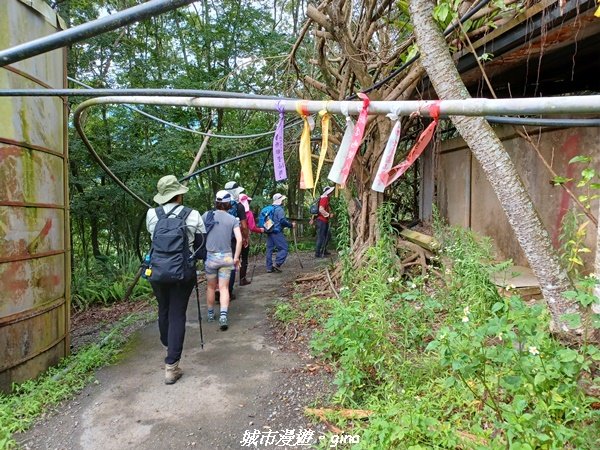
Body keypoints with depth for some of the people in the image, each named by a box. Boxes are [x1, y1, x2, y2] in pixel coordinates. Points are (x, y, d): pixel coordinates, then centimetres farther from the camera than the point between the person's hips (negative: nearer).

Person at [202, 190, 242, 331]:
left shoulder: (207, 215, -2)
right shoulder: (233, 219, -1)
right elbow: (239, 239, -9)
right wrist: (236, 257, 0)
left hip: (210, 256, 0)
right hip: (226, 256, 0)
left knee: (211, 287, 16)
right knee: (224, 288, 5)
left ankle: (210, 314, 29)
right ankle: (223, 315, -11)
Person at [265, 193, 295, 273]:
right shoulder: (279, 209, -11)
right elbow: (282, 220, -20)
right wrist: (291, 224, -9)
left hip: (269, 232, 9)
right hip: (277, 232, -9)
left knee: (269, 249, 10)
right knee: (283, 248, -2)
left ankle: (269, 267, 13)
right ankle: (277, 264, -9)